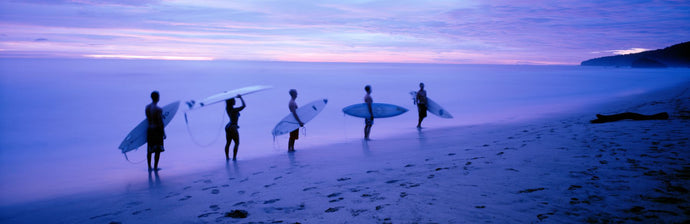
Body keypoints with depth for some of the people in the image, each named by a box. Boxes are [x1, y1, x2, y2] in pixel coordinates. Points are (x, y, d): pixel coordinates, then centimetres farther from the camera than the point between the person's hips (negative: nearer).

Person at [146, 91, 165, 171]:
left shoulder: (147, 107, 1)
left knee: (149, 150, 14)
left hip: (150, 129, 6)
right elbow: (161, 123, -18)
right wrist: (164, 133, -9)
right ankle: (155, 167, 10)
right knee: (158, 150, 5)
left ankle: (149, 167, 21)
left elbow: (148, 119, 11)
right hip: (157, 130, -6)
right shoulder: (158, 109, -20)